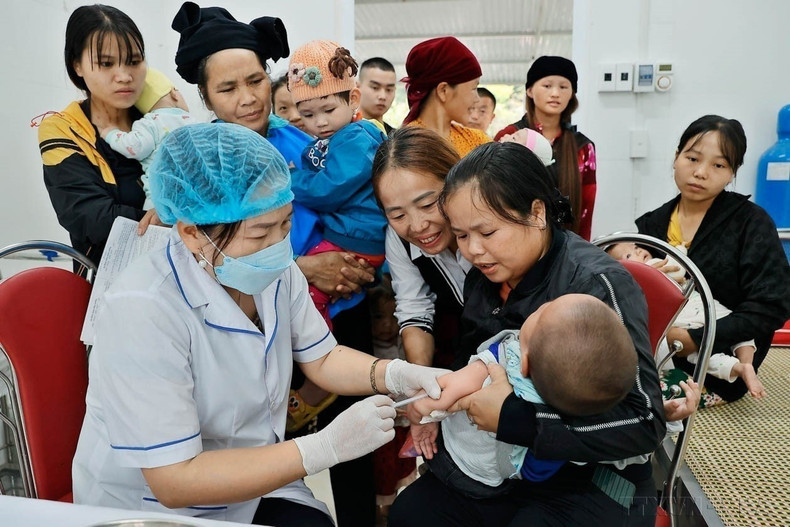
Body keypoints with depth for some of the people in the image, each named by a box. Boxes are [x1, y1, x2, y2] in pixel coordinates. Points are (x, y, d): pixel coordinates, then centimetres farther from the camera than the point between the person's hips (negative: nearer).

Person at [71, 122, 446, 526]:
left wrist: (395, 374, -14)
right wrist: (328, 447, -27)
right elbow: (175, 482, -26)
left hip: (250, 486, 5)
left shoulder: (274, 272, -9)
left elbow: (322, 358, 5)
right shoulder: (142, 311, -28)